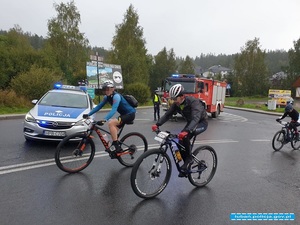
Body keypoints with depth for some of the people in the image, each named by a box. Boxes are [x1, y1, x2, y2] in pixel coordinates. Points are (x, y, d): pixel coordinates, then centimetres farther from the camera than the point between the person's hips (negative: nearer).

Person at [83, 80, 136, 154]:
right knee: (114, 130, 6)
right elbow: (99, 106, 3)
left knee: (111, 123, -24)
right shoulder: (107, 97, 1)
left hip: (130, 114, -9)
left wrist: (104, 119, -48)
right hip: (124, 114, 9)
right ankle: (118, 148, 21)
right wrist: (88, 114, -6)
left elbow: (113, 110, -37)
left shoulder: (116, 96, -25)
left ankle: (115, 145, -16)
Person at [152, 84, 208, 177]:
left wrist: (186, 131, -61)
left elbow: (196, 118, -46)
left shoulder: (193, 101, -33)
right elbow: (167, 114, -14)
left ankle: (189, 158, -10)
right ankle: (187, 165, 12)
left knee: (184, 136, -32)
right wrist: (157, 124, -30)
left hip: (201, 122, -7)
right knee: (181, 143, -7)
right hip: (191, 123, 7)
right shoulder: (176, 104, -13)